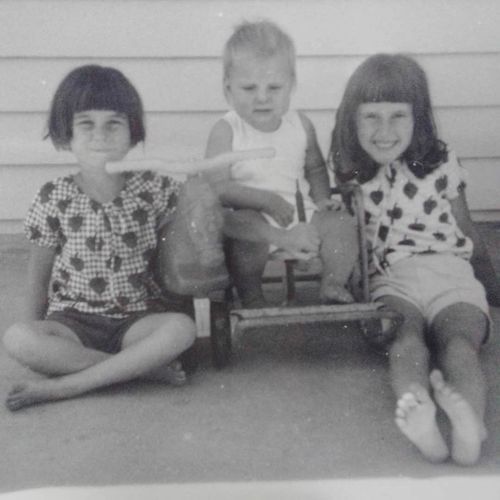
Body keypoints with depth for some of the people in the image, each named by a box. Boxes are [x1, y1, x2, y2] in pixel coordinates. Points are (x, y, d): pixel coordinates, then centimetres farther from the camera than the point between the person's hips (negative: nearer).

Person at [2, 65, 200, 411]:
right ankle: (147, 365, -22)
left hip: (137, 318, 1)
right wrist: (38, 337, 3)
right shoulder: (54, 200, -5)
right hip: (73, 320, 0)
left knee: (182, 328, -30)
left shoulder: (154, 189, -4)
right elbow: (39, 276, 4)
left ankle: (64, 385, -24)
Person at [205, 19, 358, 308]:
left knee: (342, 222, -16)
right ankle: (253, 301, -20)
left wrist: (322, 199, 1)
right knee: (243, 226, -36)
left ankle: (334, 287, 0)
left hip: (300, 212, 4)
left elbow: (315, 167, 21)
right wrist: (266, 200, -23)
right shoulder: (226, 131, -8)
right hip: (252, 215, -4)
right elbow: (217, 187, -15)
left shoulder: (301, 125, 6)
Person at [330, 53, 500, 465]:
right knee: (406, 338, -32)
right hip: (390, 280, 0)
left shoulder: (441, 164, 11)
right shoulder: (349, 177, 10)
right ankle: (417, 406, -61)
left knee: (458, 340, -30)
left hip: (450, 273, 1)